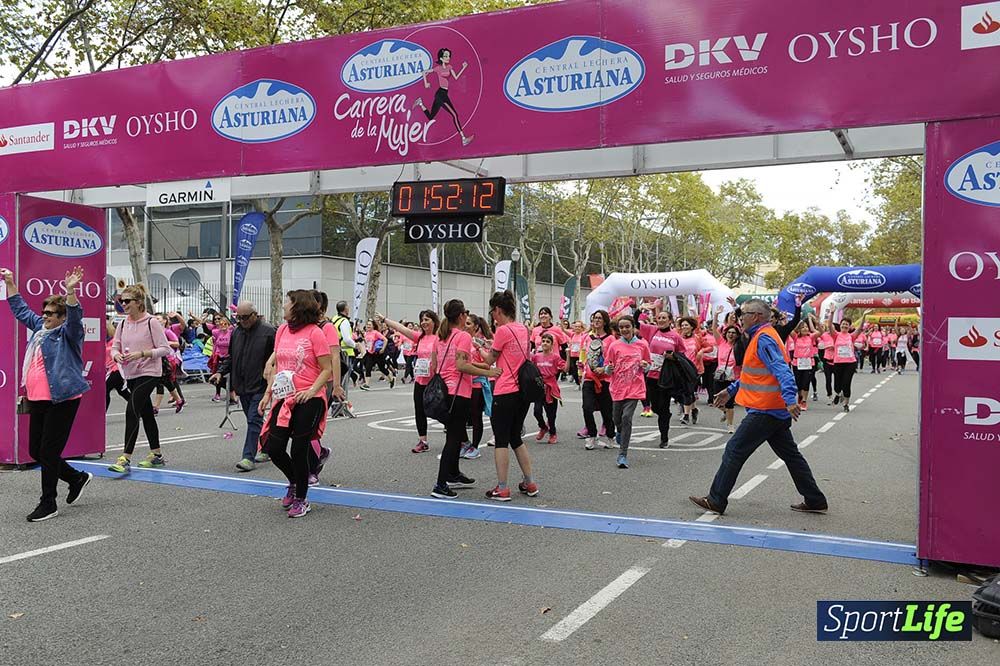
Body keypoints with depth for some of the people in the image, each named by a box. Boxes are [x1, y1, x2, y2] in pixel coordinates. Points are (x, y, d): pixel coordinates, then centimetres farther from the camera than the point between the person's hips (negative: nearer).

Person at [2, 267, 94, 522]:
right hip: (38, 400, 9)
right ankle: (77, 478, 31)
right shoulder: (40, 328, 16)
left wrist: (70, 291, -39)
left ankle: (48, 503, 8)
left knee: (48, 452, -5)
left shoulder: (68, 333, -6)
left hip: (62, 400, -9)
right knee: (36, 451, 12)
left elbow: (75, 317, -26)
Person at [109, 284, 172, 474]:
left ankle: (125, 458, -16)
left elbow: (165, 349, -12)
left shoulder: (152, 322, -11)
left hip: (149, 373, -7)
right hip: (131, 375, 7)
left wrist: (142, 354, -23)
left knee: (132, 411, -17)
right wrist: (117, 356, -12)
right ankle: (156, 455, 26)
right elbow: (115, 347, 11)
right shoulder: (123, 324, 8)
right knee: (146, 413, 15)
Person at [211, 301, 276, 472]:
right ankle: (266, 449, 27)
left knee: (254, 420, -9)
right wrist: (221, 372, 6)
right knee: (254, 420, 14)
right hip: (242, 386, 7)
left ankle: (248, 457, -8)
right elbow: (231, 356, 21)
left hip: (259, 385, -7)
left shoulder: (267, 331, -8)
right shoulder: (236, 332, 12)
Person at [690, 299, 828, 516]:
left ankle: (716, 501, 2)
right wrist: (730, 390, 29)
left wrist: (790, 399, -39)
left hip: (764, 411, -10)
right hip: (777, 411, 10)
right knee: (790, 455, 16)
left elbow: (782, 371, -28)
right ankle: (815, 501, 22)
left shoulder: (764, 339, -16)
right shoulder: (761, 336, 17)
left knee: (734, 450, -4)